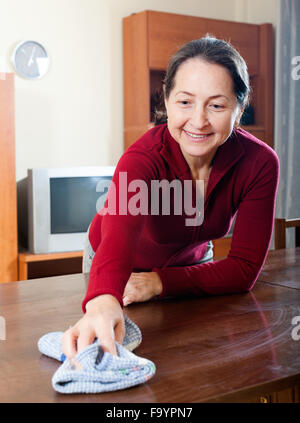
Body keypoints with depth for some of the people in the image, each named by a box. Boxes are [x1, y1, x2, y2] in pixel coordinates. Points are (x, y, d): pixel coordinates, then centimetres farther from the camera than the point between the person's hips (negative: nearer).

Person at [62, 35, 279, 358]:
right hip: (124, 266, -2)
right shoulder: (144, 157, -37)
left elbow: (244, 267, -26)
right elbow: (119, 234, -56)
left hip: (191, 260, 3)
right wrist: (103, 302, -78)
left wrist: (160, 282, -38)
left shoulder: (260, 163, -29)